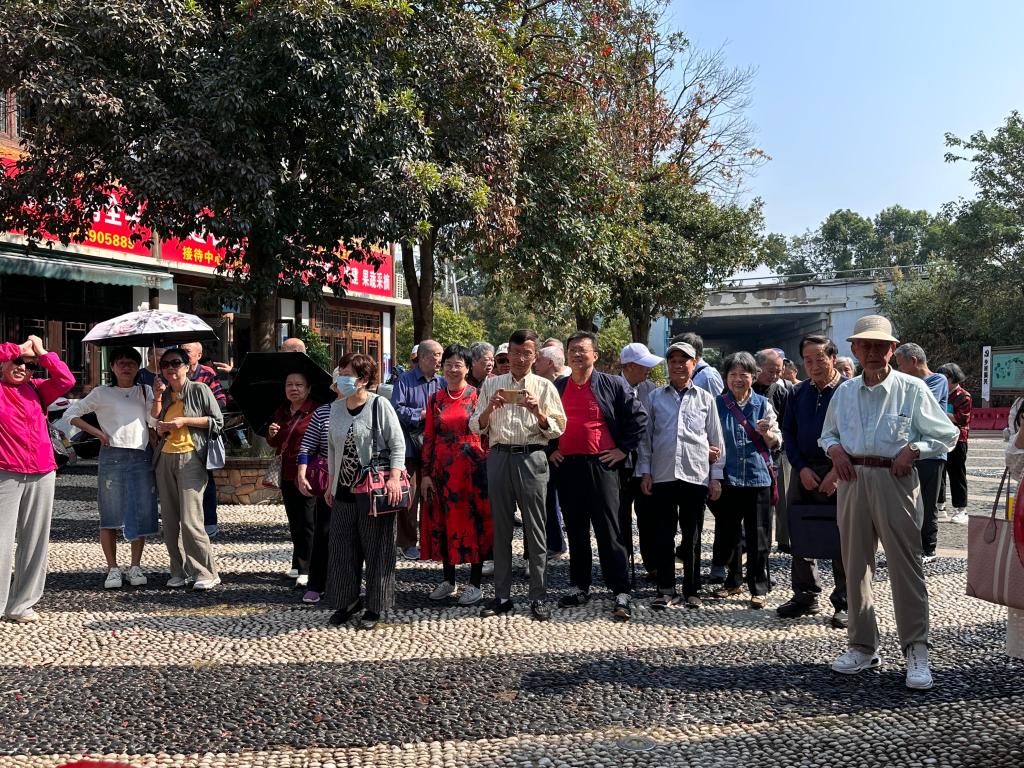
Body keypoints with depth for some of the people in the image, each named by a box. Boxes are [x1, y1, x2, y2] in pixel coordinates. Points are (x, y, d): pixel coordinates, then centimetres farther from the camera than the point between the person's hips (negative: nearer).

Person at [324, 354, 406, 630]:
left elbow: (398, 444, -8)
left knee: (377, 550, 3)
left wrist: (394, 476, -19)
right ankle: (347, 600, 25)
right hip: (344, 490, 6)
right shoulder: (336, 407, 10)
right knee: (342, 548, 9)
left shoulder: (379, 405, -7)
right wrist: (331, 483, 17)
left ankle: (375, 607, 16)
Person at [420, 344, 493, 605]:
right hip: (442, 470, 3)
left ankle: (475, 583, 12)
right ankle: (449, 580, 22)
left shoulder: (478, 395, -2)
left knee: (474, 522, 2)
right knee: (444, 522, 9)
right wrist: (426, 474, 3)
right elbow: (429, 438, 7)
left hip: (473, 468, -3)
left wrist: (489, 469, -8)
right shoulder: (435, 399, 7)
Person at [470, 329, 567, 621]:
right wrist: (490, 408, -8)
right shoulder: (491, 385, 12)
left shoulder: (544, 387, 6)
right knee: (501, 529, 8)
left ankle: (538, 597, 9)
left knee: (535, 530, 0)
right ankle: (502, 595, 17)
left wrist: (538, 413, -14)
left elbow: (558, 429, 3)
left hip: (531, 458, -2)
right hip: (499, 457, 2)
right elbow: (476, 427, 10)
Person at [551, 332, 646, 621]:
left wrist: (623, 449, -3)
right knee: (575, 530, 11)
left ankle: (622, 594, -1)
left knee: (609, 531, -5)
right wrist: (551, 449, 11)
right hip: (567, 465, 4)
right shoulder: (556, 388, 11)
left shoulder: (613, 385, 1)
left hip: (601, 464, -4)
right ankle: (580, 588, 21)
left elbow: (638, 418, 1)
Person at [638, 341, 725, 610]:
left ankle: (691, 591, 17)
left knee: (692, 537, 7)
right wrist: (645, 472, 3)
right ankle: (666, 590, 12)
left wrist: (716, 476, 4)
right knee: (662, 535, 3)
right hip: (662, 475, 0)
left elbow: (716, 440, 8)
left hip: (696, 476, 0)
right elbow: (646, 436, 9)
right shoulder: (655, 397, 8)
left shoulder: (705, 398, 8)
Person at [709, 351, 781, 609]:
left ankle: (758, 588, 10)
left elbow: (776, 443, 7)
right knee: (728, 533, 9)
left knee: (758, 537, 0)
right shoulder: (717, 404, 6)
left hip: (758, 475, -1)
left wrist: (766, 433, -14)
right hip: (727, 477, 1)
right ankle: (733, 581, 26)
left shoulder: (763, 404, 6)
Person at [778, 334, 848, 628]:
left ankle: (844, 603, 10)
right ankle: (805, 597, 22)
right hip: (804, 472, 5)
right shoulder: (798, 393, 9)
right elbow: (788, 433, 9)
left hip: (839, 474, -5)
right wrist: (801, 468, -3)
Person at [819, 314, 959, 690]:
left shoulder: (912, 389, -1)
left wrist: (913, 449, -12)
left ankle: (916, 652, 3)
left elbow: (947, 434, 3)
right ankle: (863, 647, 20)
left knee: (905, 566, -6)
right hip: (852, 480, 4)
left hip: (894, 480, -4)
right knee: (855, 567, 9)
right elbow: (827, 435, 22)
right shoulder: (844, 392, 11)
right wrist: (834, 448, 0)